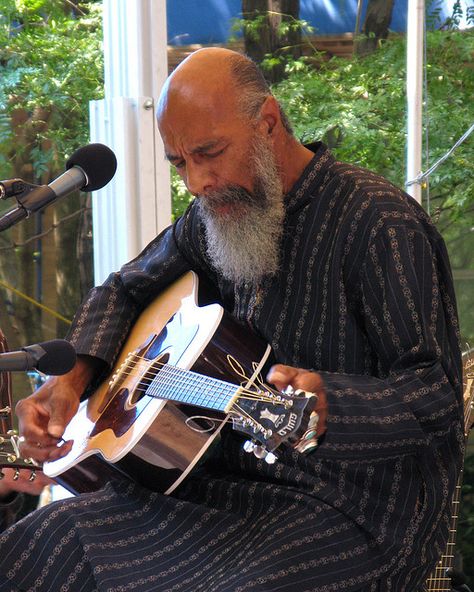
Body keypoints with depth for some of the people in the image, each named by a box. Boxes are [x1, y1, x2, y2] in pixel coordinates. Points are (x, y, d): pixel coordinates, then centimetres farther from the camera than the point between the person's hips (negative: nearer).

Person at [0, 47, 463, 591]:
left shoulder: (379, 222, -15)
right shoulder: (216, 215, 10)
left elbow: (438, 394, -20)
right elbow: (125, 290, 26)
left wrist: (326, 407, -39)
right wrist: (72, 378, 6)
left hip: (352, 506, -7)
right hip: (229, 480, 7)